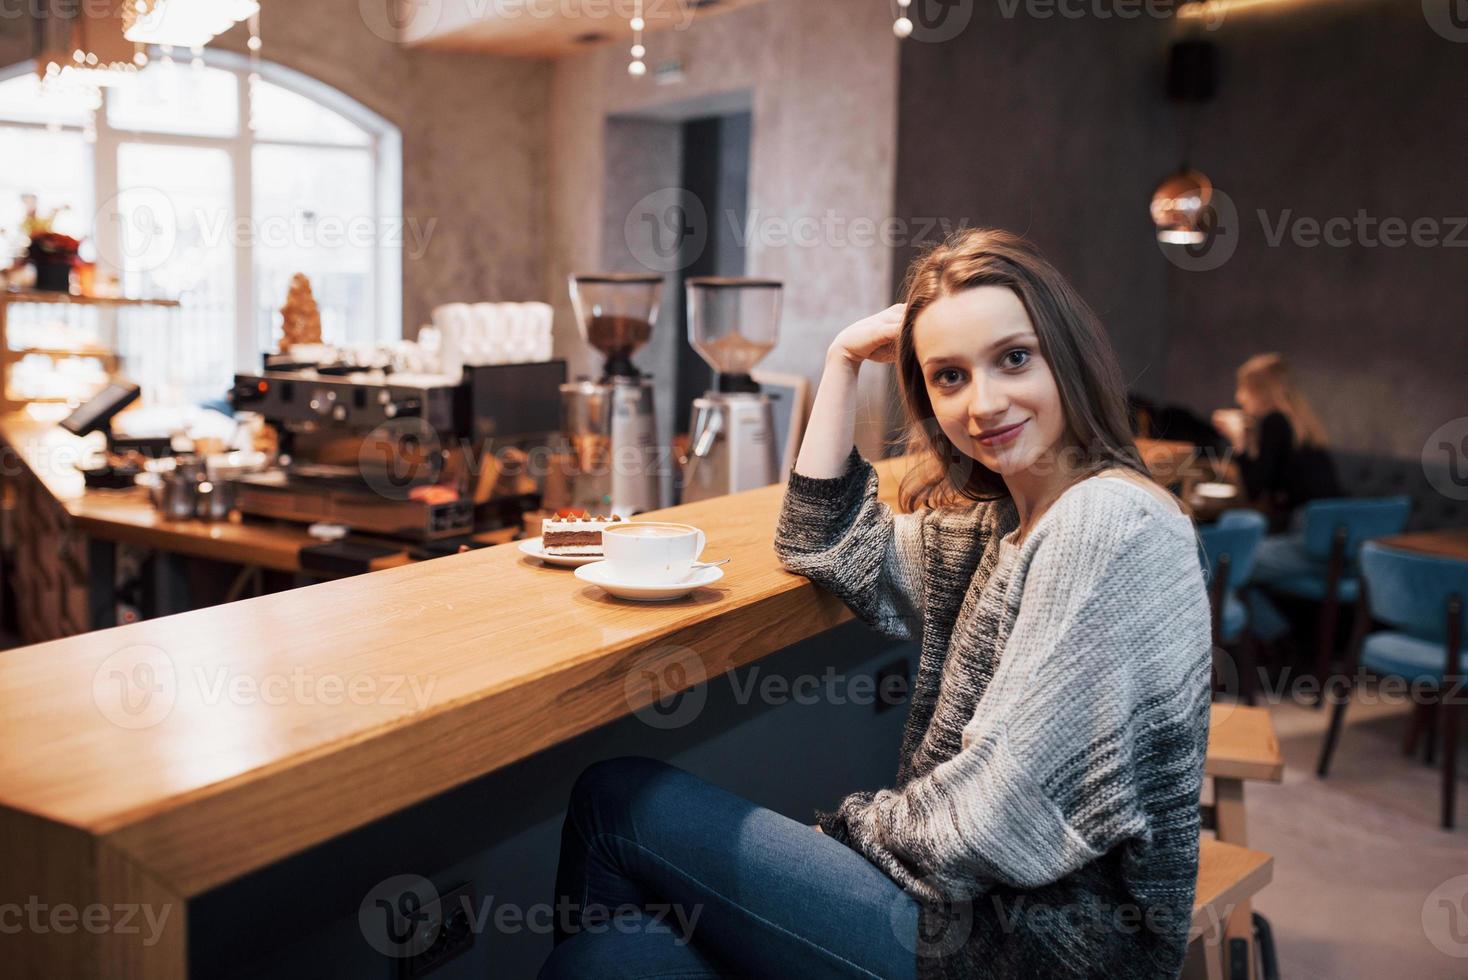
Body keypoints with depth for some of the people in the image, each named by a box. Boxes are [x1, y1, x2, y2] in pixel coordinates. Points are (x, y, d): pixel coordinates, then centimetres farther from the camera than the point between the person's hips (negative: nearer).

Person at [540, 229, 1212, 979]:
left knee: (615, 800, -4)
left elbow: (1002, 819, -22)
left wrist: (856, 824, -5)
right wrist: (843, 361, 8)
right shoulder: (1004, 517, 9)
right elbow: (826, 548, 14)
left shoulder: (1109, 524, -19)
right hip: (988, 909, 8)